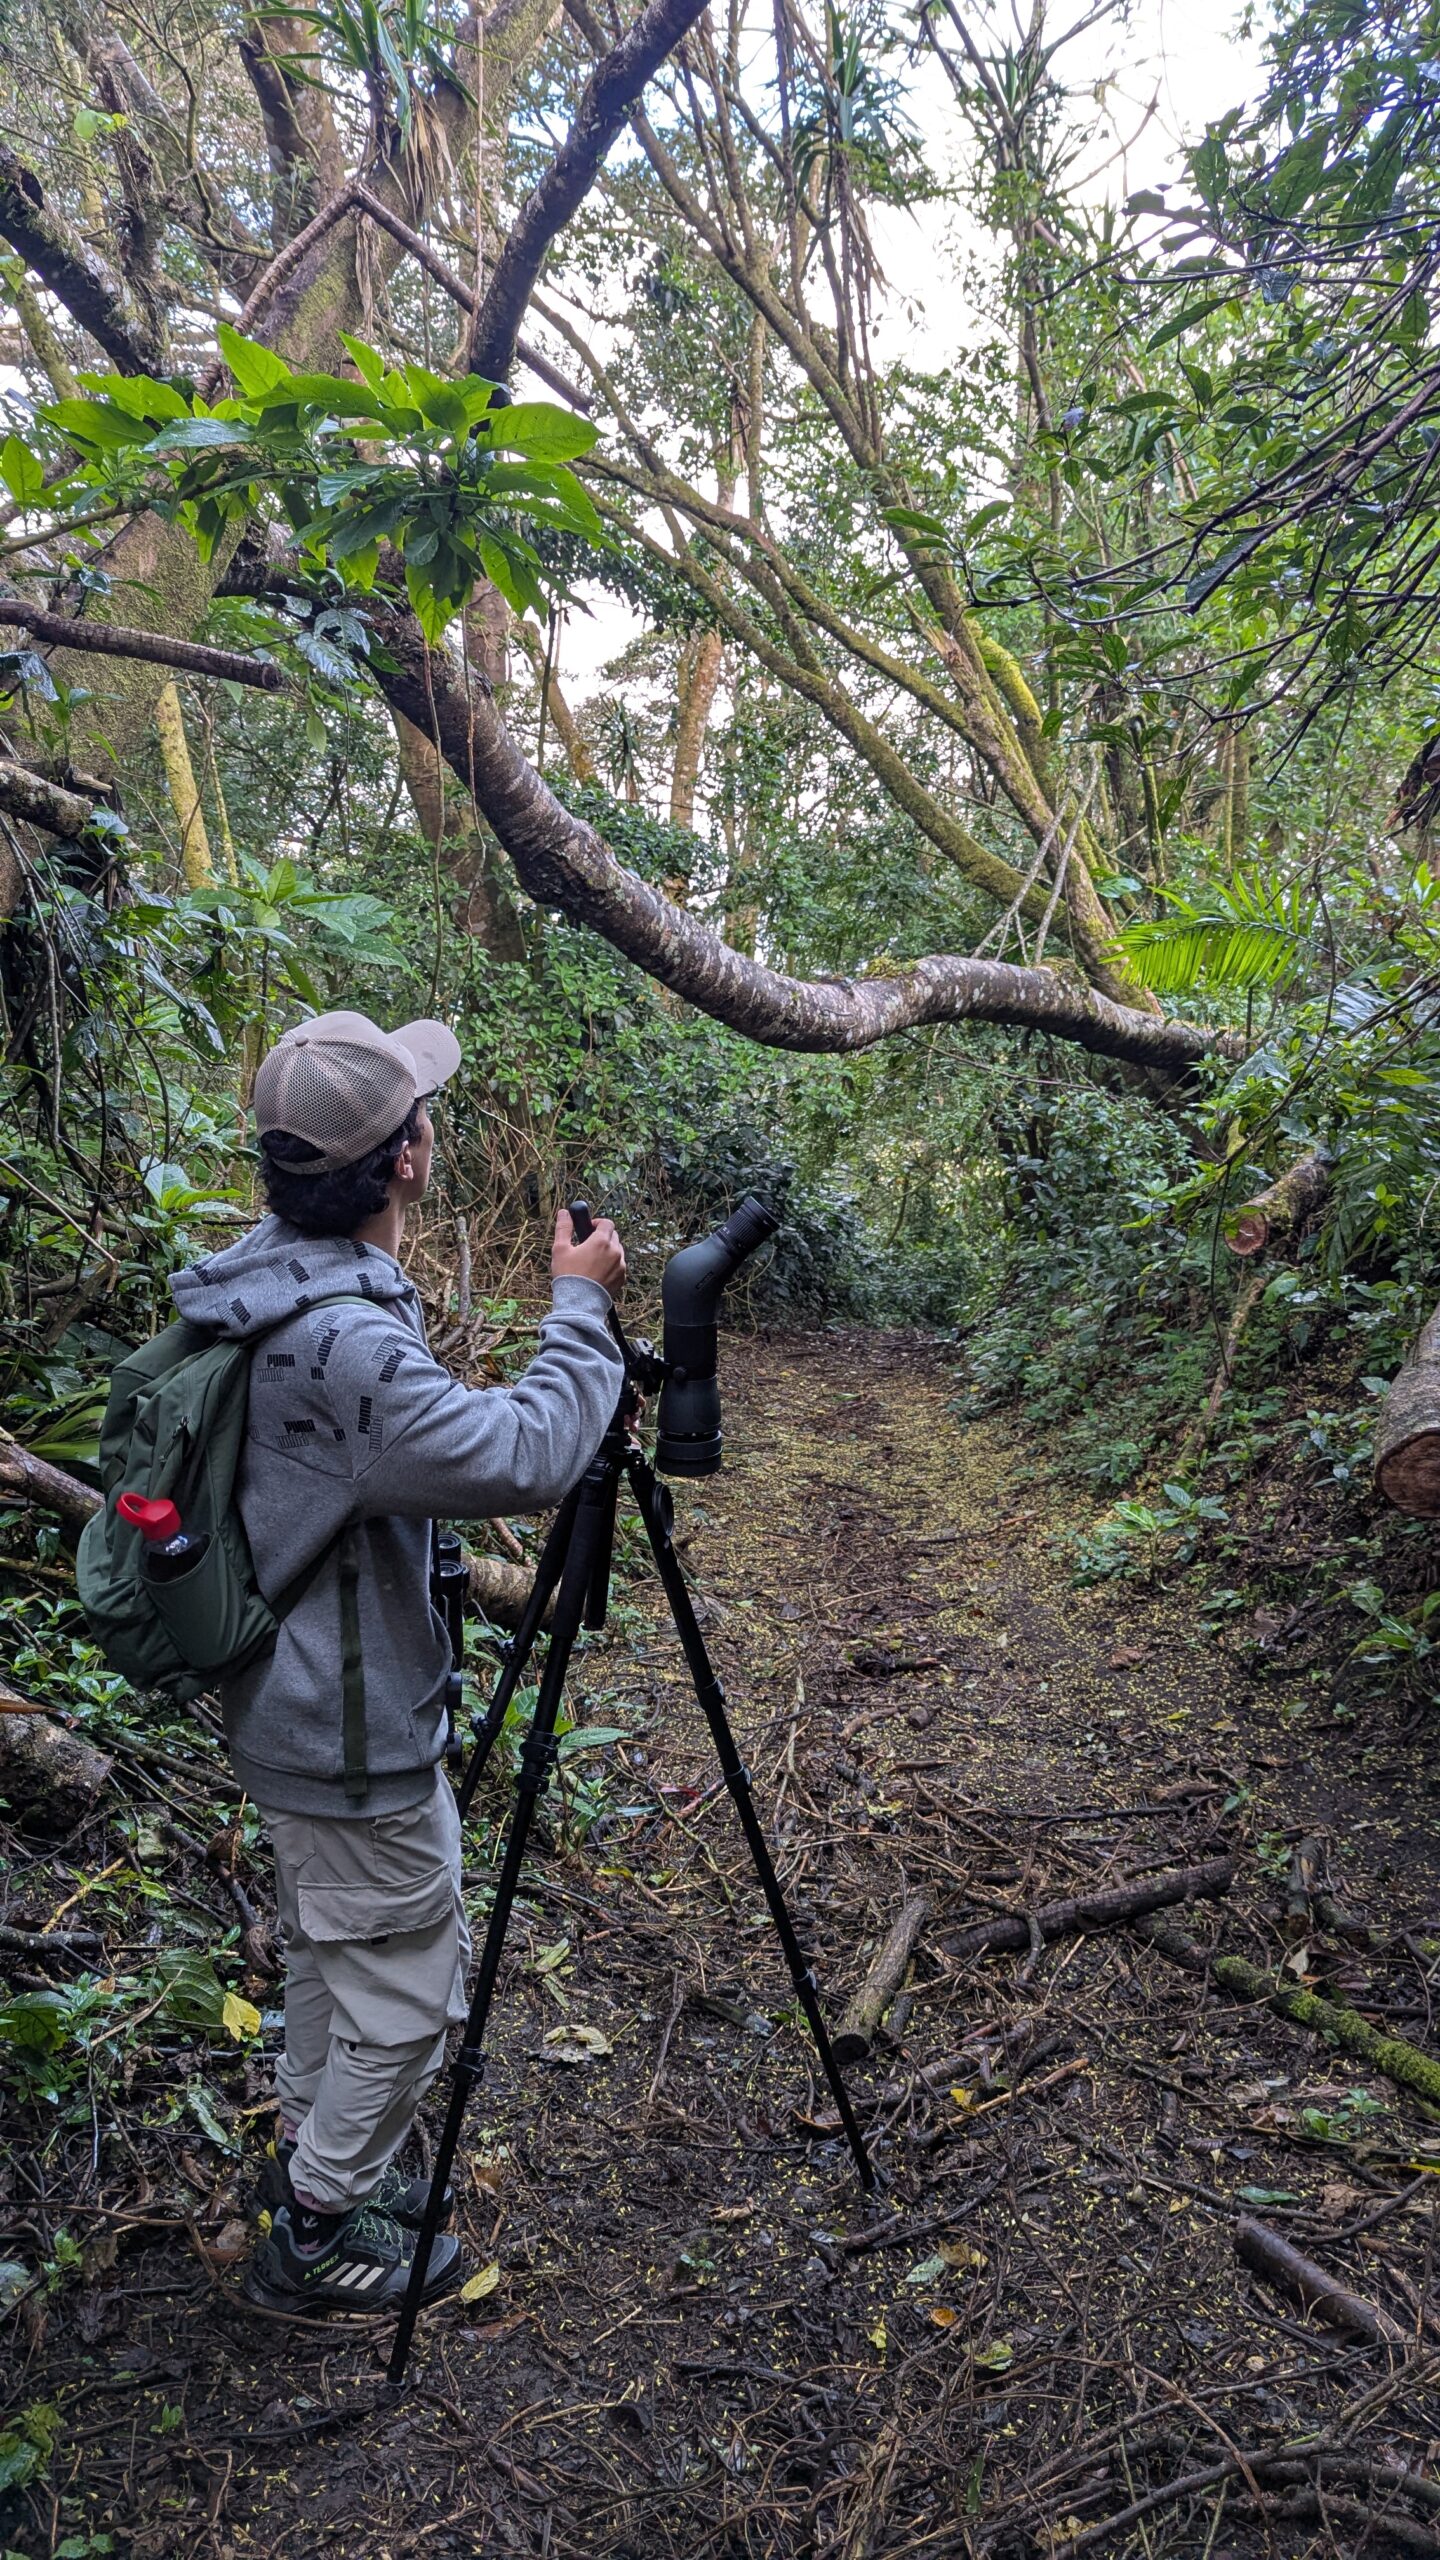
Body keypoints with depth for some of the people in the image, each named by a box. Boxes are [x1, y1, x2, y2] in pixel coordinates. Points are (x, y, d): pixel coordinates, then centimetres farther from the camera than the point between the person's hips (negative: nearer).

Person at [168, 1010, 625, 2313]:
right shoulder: (343, 1341, -33)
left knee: (333, 1944, 27)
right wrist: (581, 1306, -20)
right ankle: (315, 2236, 30)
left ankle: (309, 2156, 47)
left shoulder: (275, 1280, -1)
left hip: (300, 1709, 10)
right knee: (406, 1987, 11)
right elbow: (526, 1459, -31)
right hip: (354, 1740, -10)